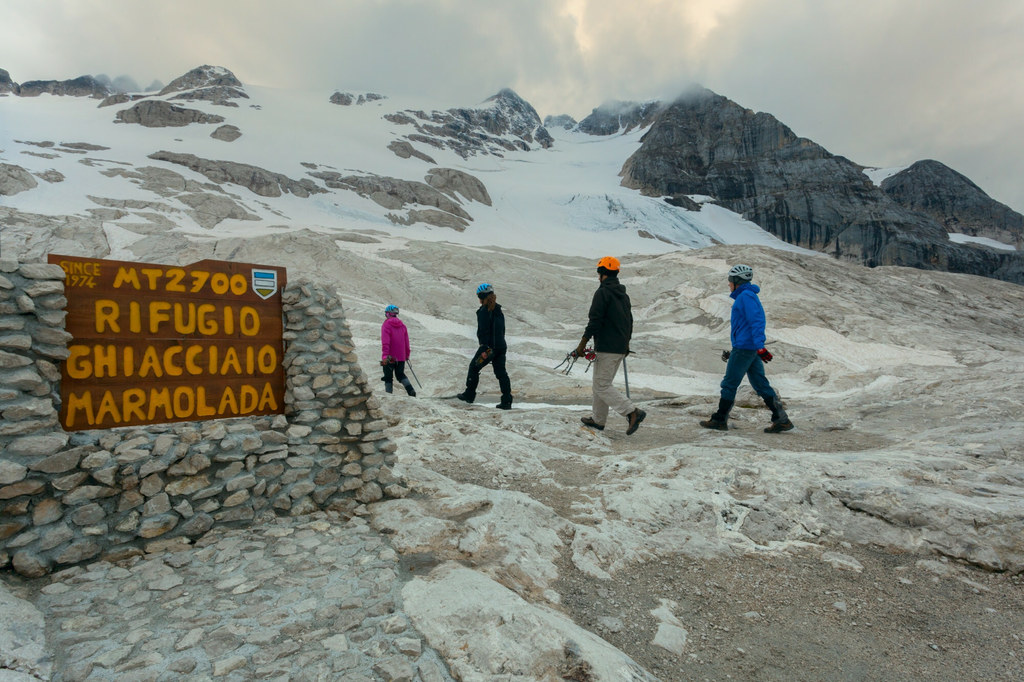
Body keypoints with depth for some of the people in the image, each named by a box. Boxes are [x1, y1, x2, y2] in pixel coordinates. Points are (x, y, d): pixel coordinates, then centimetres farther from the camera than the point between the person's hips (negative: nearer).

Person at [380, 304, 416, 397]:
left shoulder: (386, 325, -9)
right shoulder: (402, 325, 9)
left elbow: (385, 342, -19)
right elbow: (406, 342, 12)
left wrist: (385, 355, -24)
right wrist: (407, 355, 19)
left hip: (389, 357, -5)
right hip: (401, 357, 5)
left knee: (388, 377, 6)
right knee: (400, 375, 17)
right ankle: (411, 390, -2)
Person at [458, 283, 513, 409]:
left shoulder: (484, 311, -10)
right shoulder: (498, 310, 13)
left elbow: (483, 331, -18)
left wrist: (485, 348, -21)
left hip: (489, 346, -7)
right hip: (501, 346, 7)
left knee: (474, 367, 11)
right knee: (501, 372, 6)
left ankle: (469, 395, 18)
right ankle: (507, 401, 0)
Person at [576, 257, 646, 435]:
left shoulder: (602, 292, -12)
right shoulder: (623, 294, 15)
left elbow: (595, 321, -19)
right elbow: (629, 320, 22)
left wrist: (582, 343, -14)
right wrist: (626, 344, 32)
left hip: (606, 348, -9)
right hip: (620, 349, 9)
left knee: (602, 386, -5)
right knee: (602, 383, 17)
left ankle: (633, 412, -14)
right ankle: (598, 419, 23)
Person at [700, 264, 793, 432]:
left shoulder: (746, 296, -11)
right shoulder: (746, 296, 21)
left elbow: (757, 321, -21)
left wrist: (760, 347, -27)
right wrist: (734, 350, 29)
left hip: (744, 347, -10)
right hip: (751, 348, 10)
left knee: (729, 384, -1)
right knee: (761, 384, 8)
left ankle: (719, 420, 7)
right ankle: (782, 420, 7)